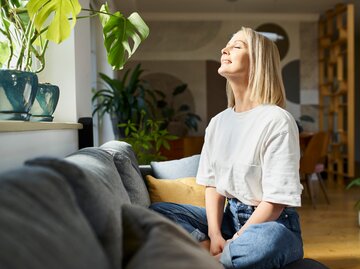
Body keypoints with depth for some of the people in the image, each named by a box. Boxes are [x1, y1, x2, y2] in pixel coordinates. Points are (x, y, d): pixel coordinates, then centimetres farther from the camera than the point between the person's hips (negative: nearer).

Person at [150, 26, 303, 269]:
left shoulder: (277, 120, -14)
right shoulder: (217, 123, 6)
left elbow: (276, 201, -16)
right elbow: (212, 183, 4)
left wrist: (234, 241, -18)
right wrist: (214, 235, -12)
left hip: (272, 223, -6)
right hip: (229, 216, 6)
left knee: (266, 240, -40)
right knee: (157, 211, -8)